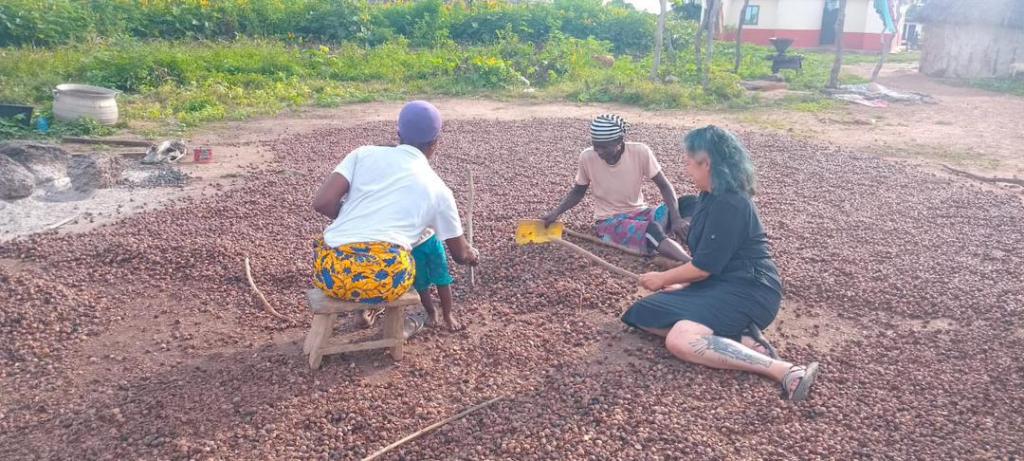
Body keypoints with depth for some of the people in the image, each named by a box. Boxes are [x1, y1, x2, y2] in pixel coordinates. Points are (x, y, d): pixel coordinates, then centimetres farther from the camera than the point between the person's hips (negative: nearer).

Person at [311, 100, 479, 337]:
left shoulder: (365, 153, 13)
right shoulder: (438, 189, 15)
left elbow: (321, 203, 4)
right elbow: (461, 254, 27)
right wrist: (473, 255, 52)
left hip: (331, 272, 2)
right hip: (385, 281, -1)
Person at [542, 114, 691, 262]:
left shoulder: (640, 152, -15)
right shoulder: (587, 157, -13)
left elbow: (664, 186, -7)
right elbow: (578, 192, 5)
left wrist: (675, 218, -22)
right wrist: (555, 213, -8)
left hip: (639, 212, 2)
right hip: (610, 221, -2)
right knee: (651, 230, -35)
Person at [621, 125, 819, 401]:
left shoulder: (729, 205, -20)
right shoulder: (712, 197, 12)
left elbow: (704, 266, -18)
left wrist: (663, 279, -4)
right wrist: (681, 285, 12)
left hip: (748, 292, -11)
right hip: (721, 284, 11)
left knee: (680, 340, -31)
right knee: (645, 314, 2)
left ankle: (784, 371, -30)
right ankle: (741, 339, -8)